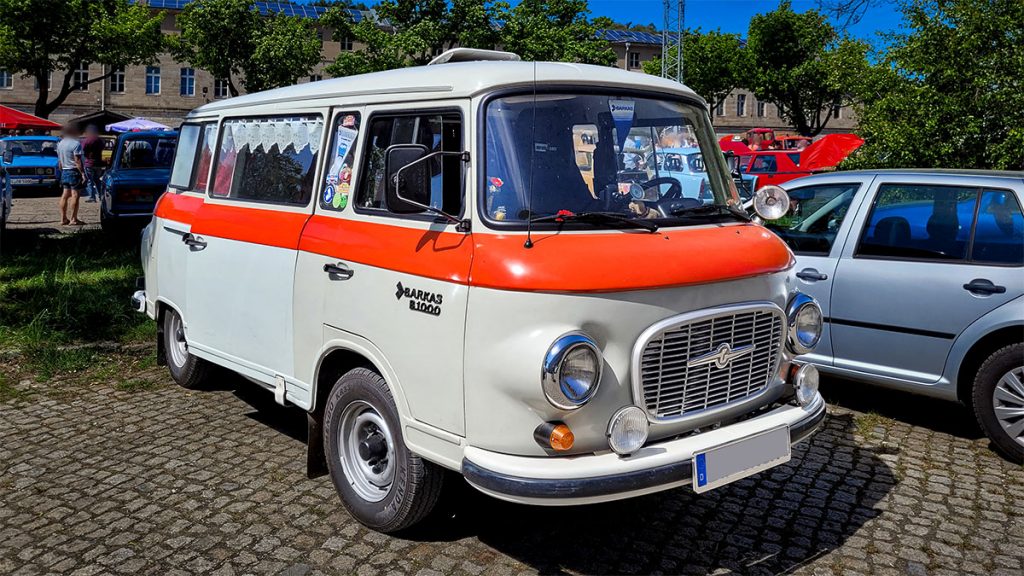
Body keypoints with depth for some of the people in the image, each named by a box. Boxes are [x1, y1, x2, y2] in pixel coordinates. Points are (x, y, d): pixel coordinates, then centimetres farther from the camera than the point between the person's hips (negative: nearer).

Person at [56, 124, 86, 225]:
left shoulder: (60, 144, 13)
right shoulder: (76, 144, -13)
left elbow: (60, 161, 17)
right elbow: (77, 161, -18)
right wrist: (83, 173, -18)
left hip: (64, 171, 8)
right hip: (74, 171, -8)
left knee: (65, 195, 11)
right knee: (75, 195, -6)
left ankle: (63, 218, 13)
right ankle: (73, 219, -8)